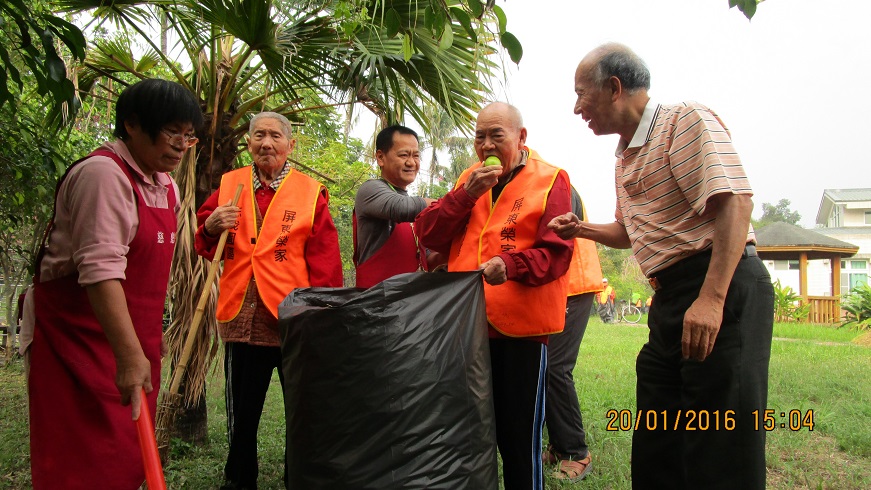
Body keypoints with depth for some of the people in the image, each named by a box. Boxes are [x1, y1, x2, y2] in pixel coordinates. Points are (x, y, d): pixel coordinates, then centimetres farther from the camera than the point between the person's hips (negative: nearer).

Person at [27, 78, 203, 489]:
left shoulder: (165, 184, 10)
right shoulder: (103, 174, -18)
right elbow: (101, 269, -29)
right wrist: (129, 355, -34)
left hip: (134, 335, 9)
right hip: (80, 334, -8)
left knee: (128, 455, 13)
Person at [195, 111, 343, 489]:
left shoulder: (310, 192, 0)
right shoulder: (229, 185, 9)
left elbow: (325, 260, -4)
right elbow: (202, 245, 13)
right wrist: (211, 227, -9)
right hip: (242, 318, 3)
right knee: (241, 414, 15)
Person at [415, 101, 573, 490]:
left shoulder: (549, 180, -1)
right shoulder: (470, 179, 12)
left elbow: (556, 254, -10)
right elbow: (428, 235, 3)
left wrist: (510, 264, -28)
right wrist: (467, 193, -9)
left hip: (521, 326, -4)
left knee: (519, 436, 4)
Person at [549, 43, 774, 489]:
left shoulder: (686, 122, -8)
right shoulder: (626, 157, 20)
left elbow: (734, 203, -20)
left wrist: (711, 299, -27)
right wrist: (581, 229, 14)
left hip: (723, 289, -9)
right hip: (671, 299, 10)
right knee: (655, 452, 15)